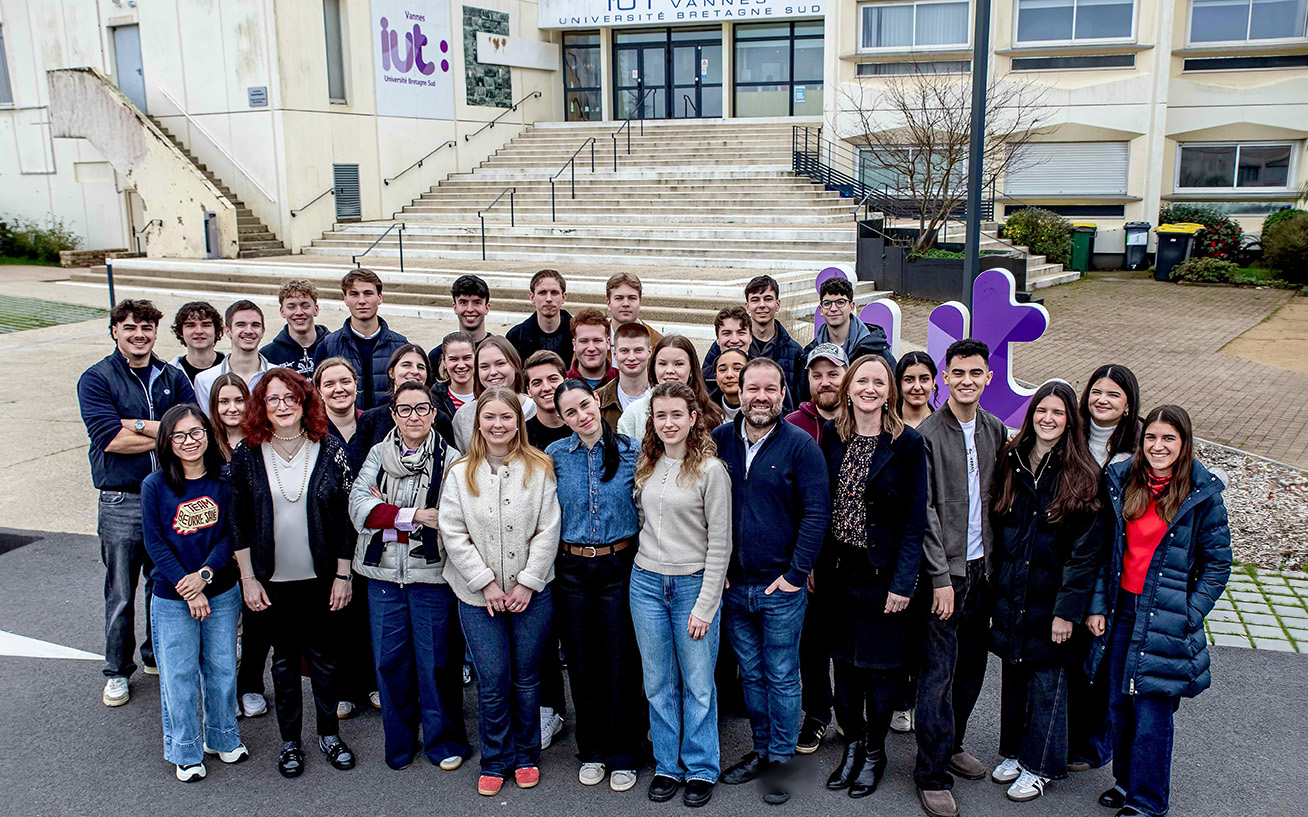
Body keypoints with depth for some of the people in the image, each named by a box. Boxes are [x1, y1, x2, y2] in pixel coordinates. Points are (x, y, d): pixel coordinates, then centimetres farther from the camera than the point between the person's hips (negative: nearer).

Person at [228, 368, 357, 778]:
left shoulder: (330, 452, -6)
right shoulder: (248, 457, -4)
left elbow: (346, 518, -2)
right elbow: (238, 523, 1)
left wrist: (343, 575, -4)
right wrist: (248, 578, -3)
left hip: (322, 577, 0)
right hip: (274, 580, 0)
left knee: (324, 656, 11)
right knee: (285, 658, 12)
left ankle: (329, 733, 29)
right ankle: (290, 741, 27)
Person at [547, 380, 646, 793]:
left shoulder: (631, 451, -3)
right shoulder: (555, 455, 1)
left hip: (619, 566, -2)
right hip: (571, 569, 2)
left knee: (620, 662, 3)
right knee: (581, 662, 10)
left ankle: (623, 756, 19)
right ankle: (592, 751, 28)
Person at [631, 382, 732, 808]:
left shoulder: (710, 469, -11)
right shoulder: (645, 465, 6)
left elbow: (719, 544, -10)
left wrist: (705, 605, -12)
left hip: (694, 583, -4)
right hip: (646, 582, 5)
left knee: (698, 684, 6)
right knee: (659, 683, 12)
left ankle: (701, 769, 22)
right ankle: (667, 766, 26)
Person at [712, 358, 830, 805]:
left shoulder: (800, 446, -8)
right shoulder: (719, 440, 2)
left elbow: (816, 513, -9)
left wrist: (795, 573, -12)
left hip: (781, 587, -3)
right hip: (732, 584, 4)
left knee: (782, 677, 6)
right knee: (751, 674, 15)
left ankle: (781, 758, 21)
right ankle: (761, 748, 30)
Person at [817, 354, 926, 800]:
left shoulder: (907, 443, -9)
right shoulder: (831, 435, 2)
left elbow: (915, 519, -9)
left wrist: (903, 582, -13)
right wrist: (813, 565, 1)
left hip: (882, 572, -3)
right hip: (837, 571, 3)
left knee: (879, 665, 7)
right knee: (844, 660, 13)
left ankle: (874, 752, 26)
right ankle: (852, 743, 31)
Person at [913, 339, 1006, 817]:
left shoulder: (995, 431, 8)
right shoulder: (928, 435, -9)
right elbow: (925, 511, -11)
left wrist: (997, 558, 10)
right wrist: (941, 576, -14)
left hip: (981, 566, 6)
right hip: (944, 570, -6)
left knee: (972, 666, 14)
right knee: (938, 671, -3)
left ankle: (951, 745, 33)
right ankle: (932, 775, 7)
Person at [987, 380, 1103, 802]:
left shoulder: (1081, 474, -10)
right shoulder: (1010, 461, 3)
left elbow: (1086, 550, -11)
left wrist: (1068, 609, -14)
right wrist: (995, 578, 4)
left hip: (1051, 597, -4)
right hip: (1010, 590, 4)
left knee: (1047, 680, 7)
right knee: (1013, 673, 15)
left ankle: (1039, 765, 23)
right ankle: (1013, 751, 33)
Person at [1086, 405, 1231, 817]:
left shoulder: (1203, 494, -6)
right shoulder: (1119, 481, 3)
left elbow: (1217, 564, -1)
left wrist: (1189, 616, -8)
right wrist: (1097, 605, 4)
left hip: (1166, 620, -4)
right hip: (1121, 609, 4)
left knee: (1152, 713, 1)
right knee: (1120, 704, 13)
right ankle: (1125, 781, 32)